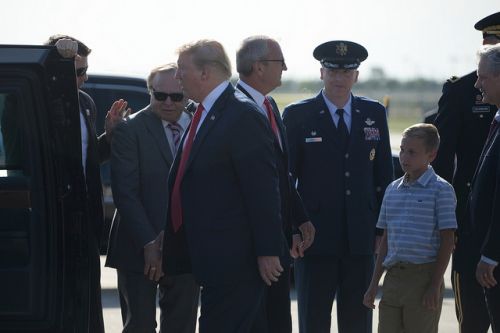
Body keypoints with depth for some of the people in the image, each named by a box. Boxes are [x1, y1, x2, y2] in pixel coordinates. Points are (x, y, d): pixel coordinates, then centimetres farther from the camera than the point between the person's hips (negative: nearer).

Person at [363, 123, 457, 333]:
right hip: (393, 277, 6)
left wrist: (435, 286, -12)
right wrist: (374, 284, 14)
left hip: (423, 275, -6)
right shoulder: (393, 190, 13)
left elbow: (447, 241, -7)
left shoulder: (440, 190, -5)